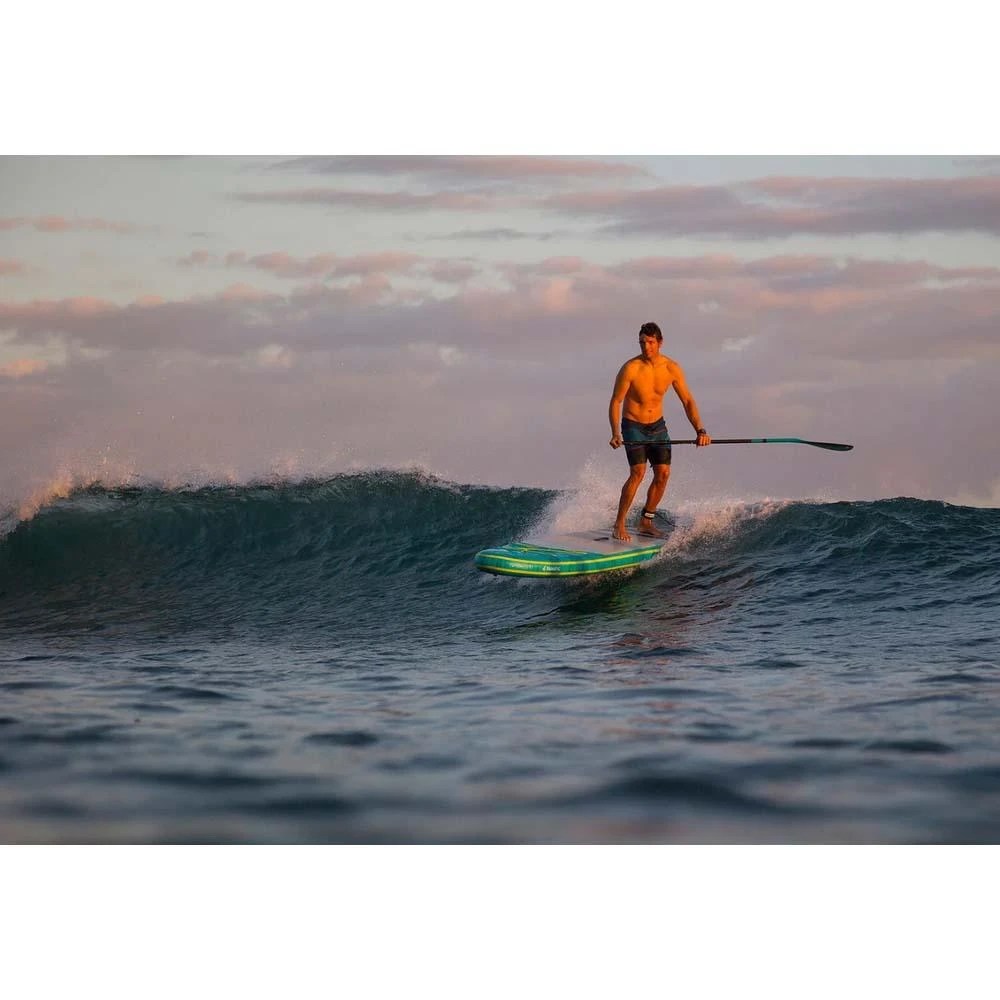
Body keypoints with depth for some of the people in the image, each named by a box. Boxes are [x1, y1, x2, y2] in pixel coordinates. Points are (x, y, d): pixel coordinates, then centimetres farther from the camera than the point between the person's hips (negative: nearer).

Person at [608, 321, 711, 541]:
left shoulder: (671, 368, -8)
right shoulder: (630, 368, -20)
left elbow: (687, 401, -1)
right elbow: (615, 402, -16)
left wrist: (700, 430, -11)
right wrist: (615, 434, -28)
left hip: (657, 426, 5)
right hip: (633, 426, -5)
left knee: (663, 473, -2)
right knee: (638, 472, -19)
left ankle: (645, 522, 13)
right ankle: (619, 525, -13)